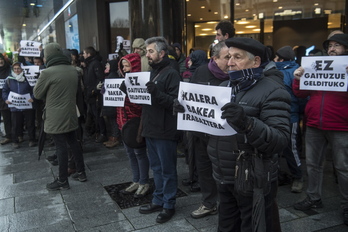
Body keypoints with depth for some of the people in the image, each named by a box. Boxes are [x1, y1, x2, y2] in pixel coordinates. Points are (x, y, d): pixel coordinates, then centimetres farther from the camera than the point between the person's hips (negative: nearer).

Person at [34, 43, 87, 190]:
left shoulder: (47, 73, -17)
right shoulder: (73, 70, 5)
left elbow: (37, 94, -6)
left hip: (56, 117, -7)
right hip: (71, 114, 7)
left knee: (61, 147, -1)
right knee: (73, 142, 16)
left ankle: (62, 181, 9)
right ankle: (81, 173, 26)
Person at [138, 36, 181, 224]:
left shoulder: (171, 74, -12)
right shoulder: (151, 72, 15)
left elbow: (175, 102, -21)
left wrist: (157, 93, -31)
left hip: (165, 131, -8)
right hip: (151, 128, 9)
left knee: (167, 170, 5)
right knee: (156, 168, 18)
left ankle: (169, 205, 18)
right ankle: (158, 200, 30)